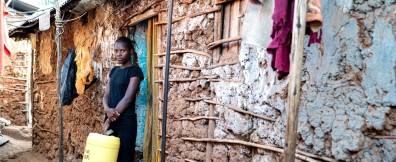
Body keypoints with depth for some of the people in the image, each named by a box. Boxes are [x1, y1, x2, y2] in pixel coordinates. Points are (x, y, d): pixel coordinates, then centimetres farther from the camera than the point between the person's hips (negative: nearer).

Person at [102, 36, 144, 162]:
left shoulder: (135, 70, -8)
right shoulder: (114, 70, 14)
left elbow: (128, 98, -15)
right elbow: (106, 94, 9)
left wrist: (108, 121, -15)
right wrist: (107, 109, -14)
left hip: (125, 122, -6)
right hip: (111, 120, 7)